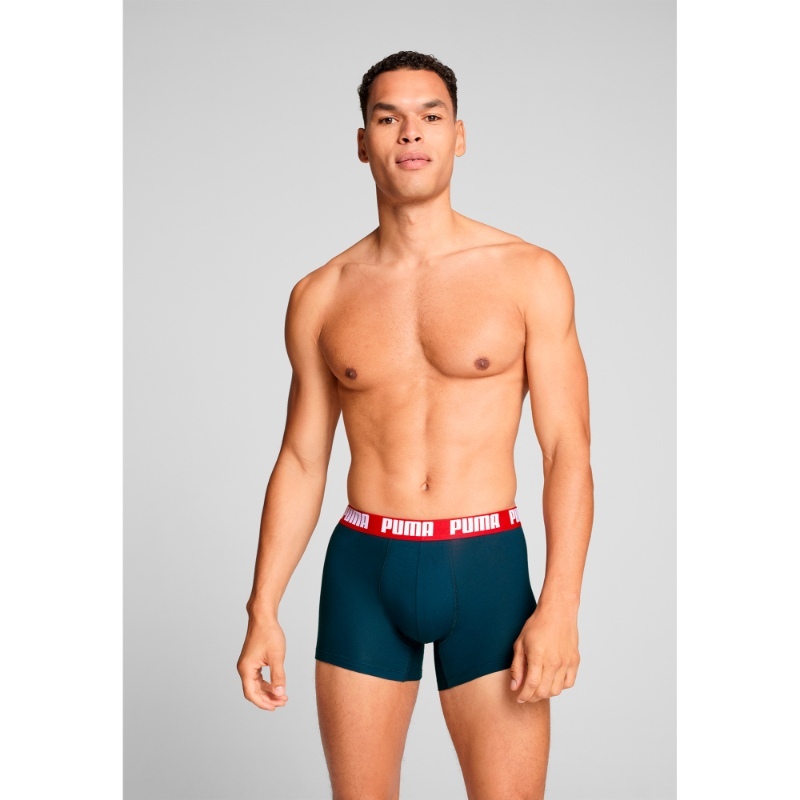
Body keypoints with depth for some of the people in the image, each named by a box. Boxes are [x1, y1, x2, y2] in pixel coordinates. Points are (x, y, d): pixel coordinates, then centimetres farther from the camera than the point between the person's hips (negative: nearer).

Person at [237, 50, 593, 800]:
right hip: (363, 570, 2)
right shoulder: (320, 297, 5)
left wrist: (560, 604, -13)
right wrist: (263, 610, 5)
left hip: (487, 568, -2)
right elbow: (301, 461, 9)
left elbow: (567, 448, -4)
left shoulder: (530, 275, -2)